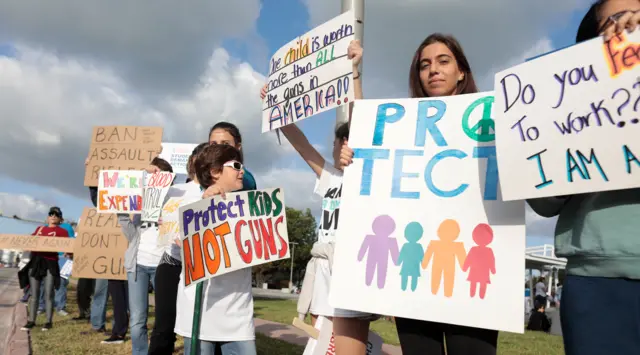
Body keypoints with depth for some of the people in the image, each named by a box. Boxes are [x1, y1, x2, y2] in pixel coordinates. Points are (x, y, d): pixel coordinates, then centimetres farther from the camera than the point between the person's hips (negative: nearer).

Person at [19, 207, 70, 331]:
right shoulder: (39, 228, 19)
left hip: (50, 263, -4)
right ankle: (31, 321, 16)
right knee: (34, 294, 8)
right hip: (35, 261, 4)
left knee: (48, 294, 0)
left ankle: (49, 321, 8)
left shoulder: (62, 231, 5)